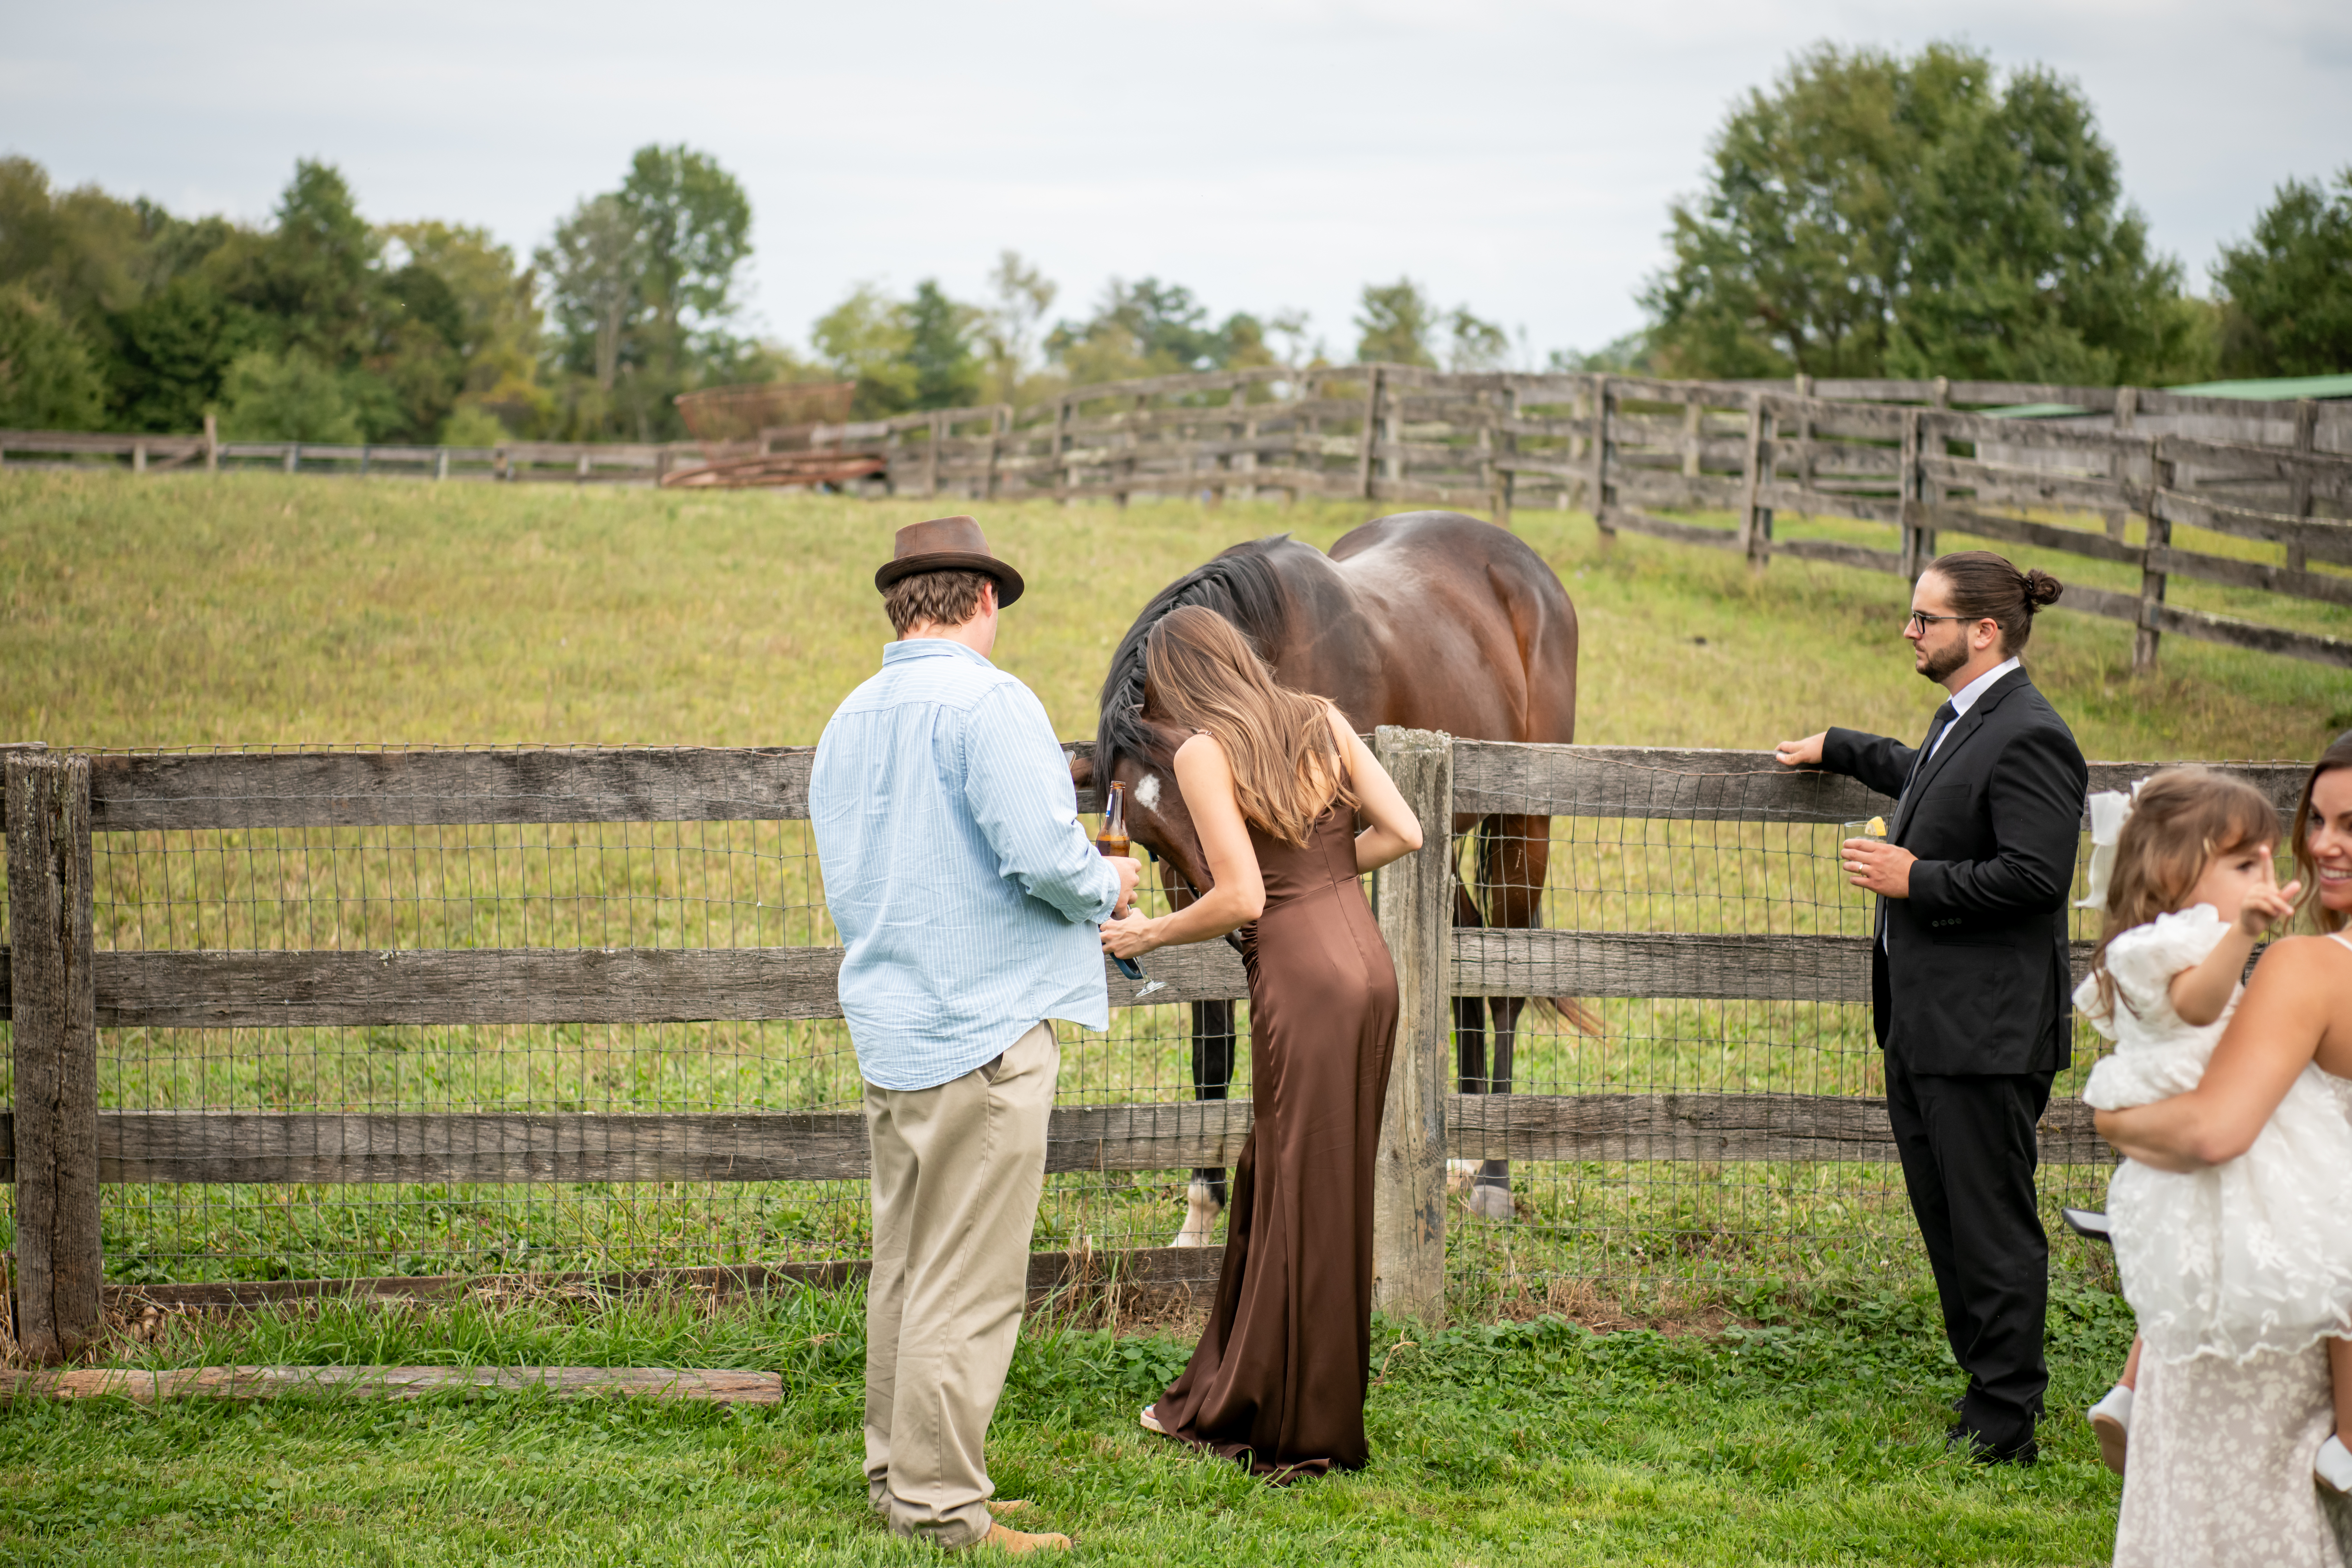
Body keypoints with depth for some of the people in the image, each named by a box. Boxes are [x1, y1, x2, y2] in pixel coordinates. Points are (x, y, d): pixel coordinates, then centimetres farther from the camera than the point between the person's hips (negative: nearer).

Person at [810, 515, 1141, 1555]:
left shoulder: (847, 724, 13)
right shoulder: (989, 701, -12)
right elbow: (1041, 853, -22)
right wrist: (1105, 886, -2)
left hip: (886, 1028, 9)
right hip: (986, 1026, -9)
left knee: (905, 1264, 18)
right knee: (969, 1283, -3)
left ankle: (895, 1471, 26)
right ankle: (939, 1507, 1)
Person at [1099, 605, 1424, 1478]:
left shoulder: (1203, 752, -8)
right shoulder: (1321, 722, 10)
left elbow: (1243, 897, -15)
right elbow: (1404, 832, 5)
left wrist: (1149, 935, 0)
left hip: (1304, 981, -7)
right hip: (1368, 962, 7)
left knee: (1302, 1201, 3)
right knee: (1274, 1183, 17)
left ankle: (1307, 1437, 14)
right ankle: (1231, 1400, 28)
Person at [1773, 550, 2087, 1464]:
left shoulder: (2027, 738, -17)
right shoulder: (1964, 722, 14)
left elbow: (2035, 875, -24)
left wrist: (1917, 881, -17)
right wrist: (1835, 752, 46)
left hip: (1987, 1031, -10)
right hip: (1924, 1021, 10)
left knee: (1992, 1228, -2)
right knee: (1944, 1219, 15)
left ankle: (2002, 1425, 6)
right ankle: (1989, 1384, 24)